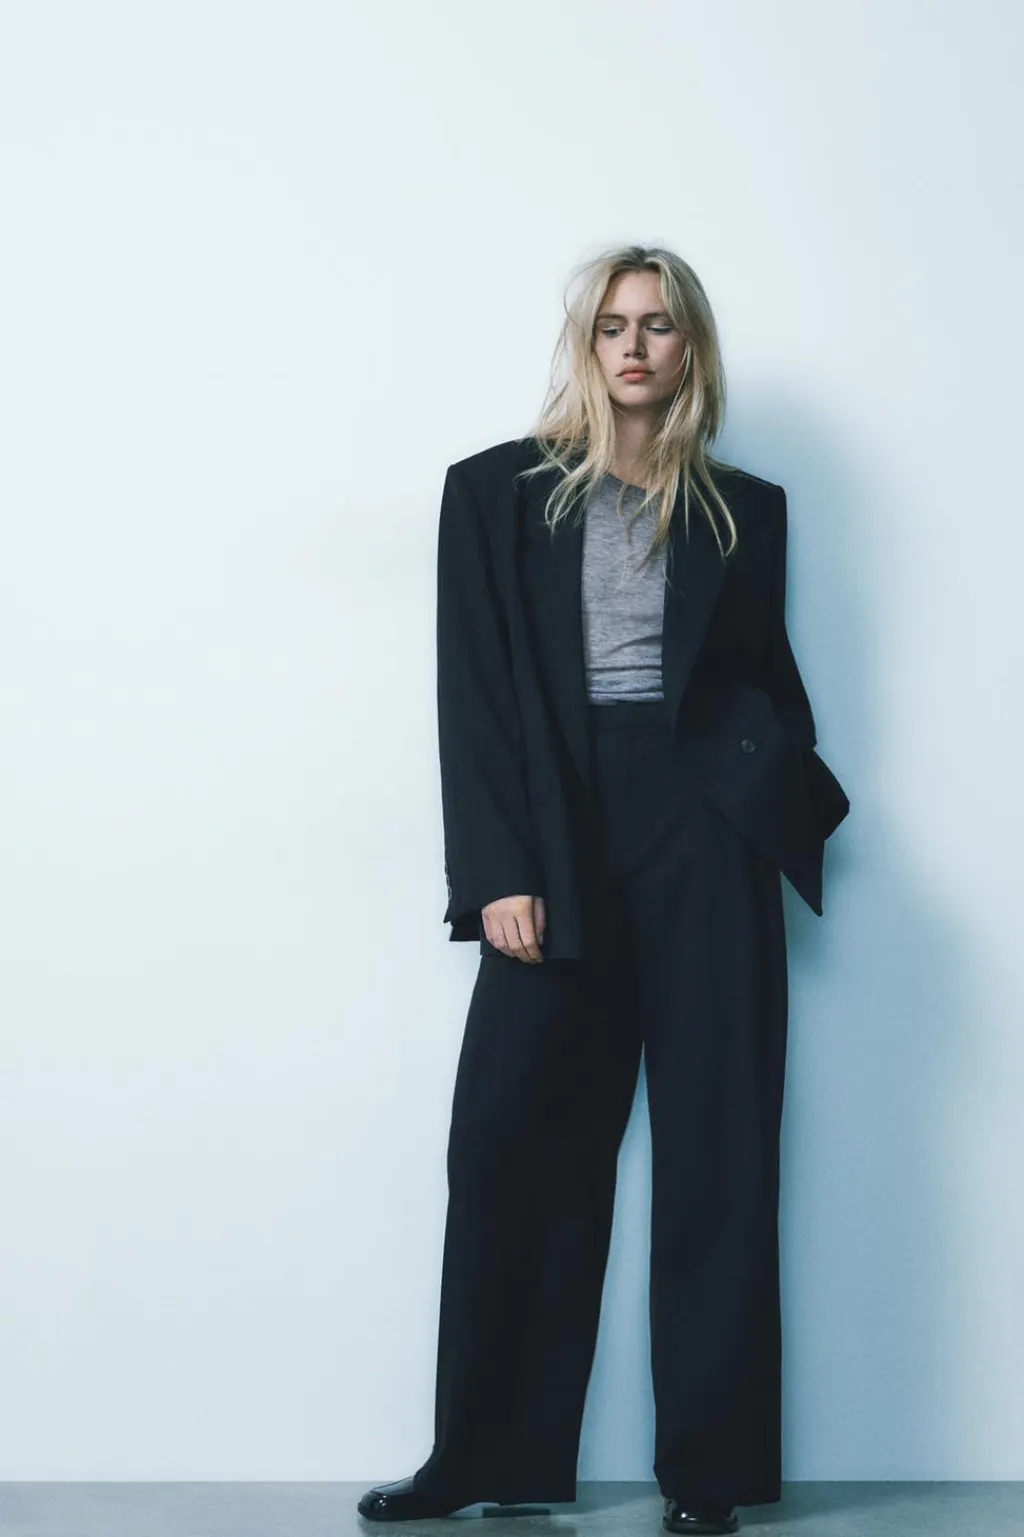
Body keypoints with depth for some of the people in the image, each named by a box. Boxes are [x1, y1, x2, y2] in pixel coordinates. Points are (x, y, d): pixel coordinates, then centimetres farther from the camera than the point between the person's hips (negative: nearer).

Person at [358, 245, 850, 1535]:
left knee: (715, 1146, 0)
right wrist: (499, 873, -9)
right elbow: (474, 690, 1)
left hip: (703, 835, 1)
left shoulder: (745, 509, 13)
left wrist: (788, 801, -8)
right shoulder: (499, 491, 8)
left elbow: (770, 679, 14)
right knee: (509, 1139, -5)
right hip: (557, 837, -1)